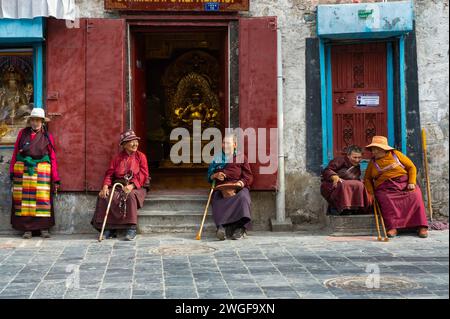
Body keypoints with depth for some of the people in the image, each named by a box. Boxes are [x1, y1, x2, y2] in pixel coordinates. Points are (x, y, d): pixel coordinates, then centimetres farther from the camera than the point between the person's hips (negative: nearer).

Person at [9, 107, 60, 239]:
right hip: (22, 171, 1)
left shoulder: (47, 136, 5)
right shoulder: (23, 133, 9)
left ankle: (44, 228, 7)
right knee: (24, 198, 2)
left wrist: (55, 179, -1)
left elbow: (53, 158, 3)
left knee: (42, 198, -2)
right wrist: (12, 171, 2)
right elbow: (15, 153, 9)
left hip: (41, 170, -1)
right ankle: (27, 229, 8)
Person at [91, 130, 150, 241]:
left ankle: (132, 228, -30)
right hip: (118, 186, 3)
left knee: (130, 196, -37)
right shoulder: (118, 158, 12)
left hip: (136, 187, -3)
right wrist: (106, 186, -14)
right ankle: (109, 229, -16)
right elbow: (109, 174, 6)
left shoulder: (141, 156, 4)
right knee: (105, 196, -24)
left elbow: (143, 175, -7)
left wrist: (131, 186, -23)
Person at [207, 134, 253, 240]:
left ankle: (240, 227, -46)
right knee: (217, 200, -34)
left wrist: (241, 183, -12)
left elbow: (249, 176, 10)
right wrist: (215, 175, 1)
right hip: (221, 188, 1)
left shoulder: (241, 157, 20)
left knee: (242, 197, -37)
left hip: (238, 187, -1)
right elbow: (209, 176, 26)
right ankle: (223, 227, -52)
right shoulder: (217, 158, 26)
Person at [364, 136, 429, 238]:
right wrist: (371, 193, 2)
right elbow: (367, 179, 18)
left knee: (415, 196, -28)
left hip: (404, 183, 0)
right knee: (386, 200, -33)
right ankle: (393, 227, -33)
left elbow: (411, 167, 8)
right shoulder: (372, 162, 15)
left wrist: (412, 182, -6)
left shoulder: (395, 154, 9)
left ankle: (421, 226, -22)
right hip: (385, 188, 0)